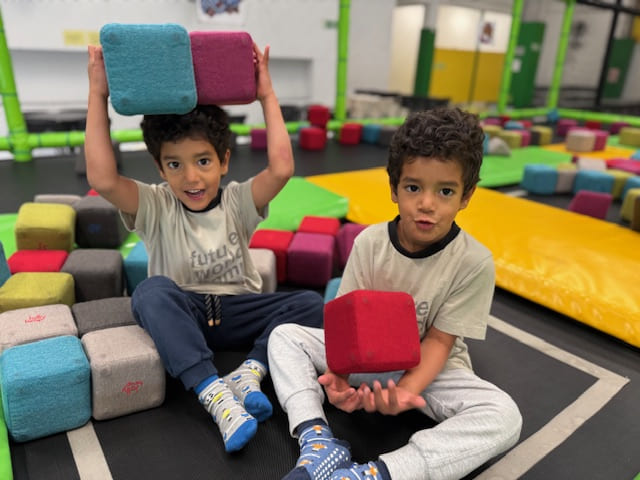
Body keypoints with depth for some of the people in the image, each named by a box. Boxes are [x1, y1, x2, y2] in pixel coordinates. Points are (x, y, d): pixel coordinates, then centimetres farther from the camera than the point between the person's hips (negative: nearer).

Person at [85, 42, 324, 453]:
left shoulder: (238, 202, -3)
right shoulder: (156, 207, -5)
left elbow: (281, 169, -22)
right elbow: (102, 179, -24)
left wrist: (267, 96, -15)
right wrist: (98, 96, -20)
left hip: (238, 312, 1)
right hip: (181, 315, -1)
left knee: (312, 305, -19)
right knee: (152, 291, -34)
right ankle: (214, 393, -38)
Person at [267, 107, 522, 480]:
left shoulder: (475, 262, -20)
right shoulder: (369, 242, -14)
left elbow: (439, 339, -16)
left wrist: (406, 390, -32)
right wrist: (339, 373, -30)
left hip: (428, 367, -1)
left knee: (505, 417, -28)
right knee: (284, 336, -9)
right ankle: (317, 437, -26)